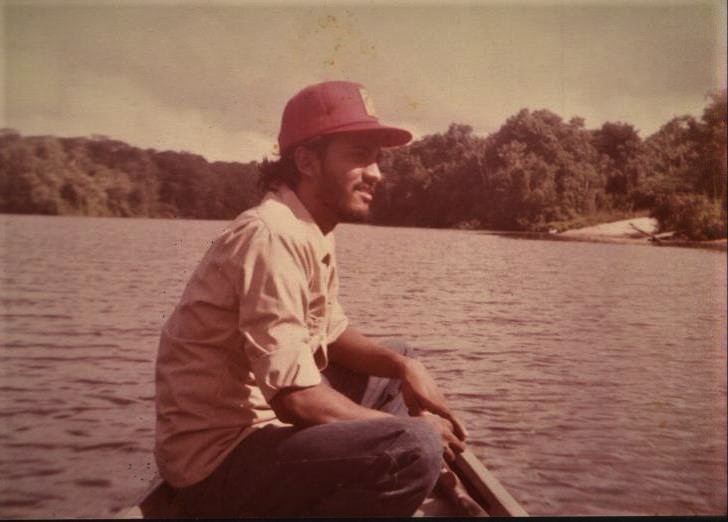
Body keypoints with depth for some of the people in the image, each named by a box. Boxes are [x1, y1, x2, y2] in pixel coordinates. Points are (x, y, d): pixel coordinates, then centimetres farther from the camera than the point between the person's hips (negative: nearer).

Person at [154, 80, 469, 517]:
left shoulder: (315, 232, 6)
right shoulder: (274, 236, -24)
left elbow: (331, 335, 15)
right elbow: (296, 398, -28)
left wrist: (404, 367, -3)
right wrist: (410, 429, -15)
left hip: (266, 419, 10)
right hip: (217, 461, -10)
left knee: (402, 359, 21)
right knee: (414, 449, -30)